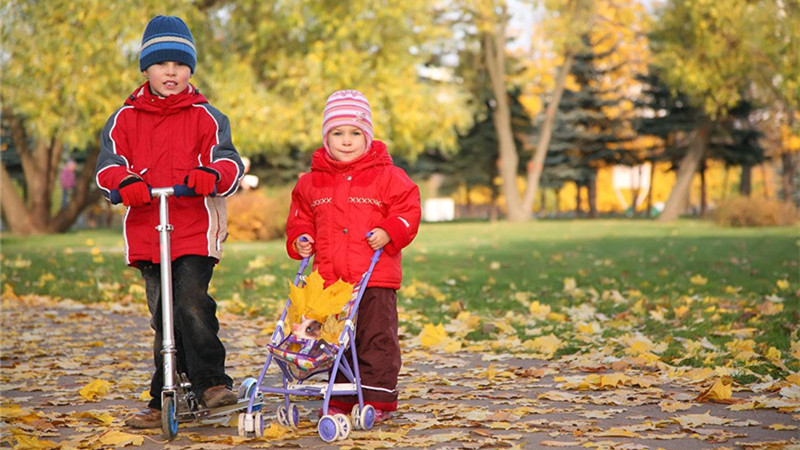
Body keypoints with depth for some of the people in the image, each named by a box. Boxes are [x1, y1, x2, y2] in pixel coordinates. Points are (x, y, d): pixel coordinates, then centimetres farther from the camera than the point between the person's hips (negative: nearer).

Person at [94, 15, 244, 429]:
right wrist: (124, 181, -24)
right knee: (163, 315, 6)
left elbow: (228, 161, -6)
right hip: (145, 231, 2)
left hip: (196, 228, -2)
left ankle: (210, 381, -7)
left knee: (192, 303, -20)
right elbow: (108, 163, 0)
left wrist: (213, 174, -30)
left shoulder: (205, 117, 6)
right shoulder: (125, 118, 11)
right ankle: (164, 401, 16)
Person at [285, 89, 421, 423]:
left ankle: (377, 398, 5)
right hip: (329, 279, 3)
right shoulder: (311, 182, 10)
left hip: (376, 278, -3)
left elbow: (408, 211, -2)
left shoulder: (387, 177, -1)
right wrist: (300, 239, 1)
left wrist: (389, 233, -17)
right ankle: (340, 399, 20)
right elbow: (300, 217, 20)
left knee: (377, 338, -2)